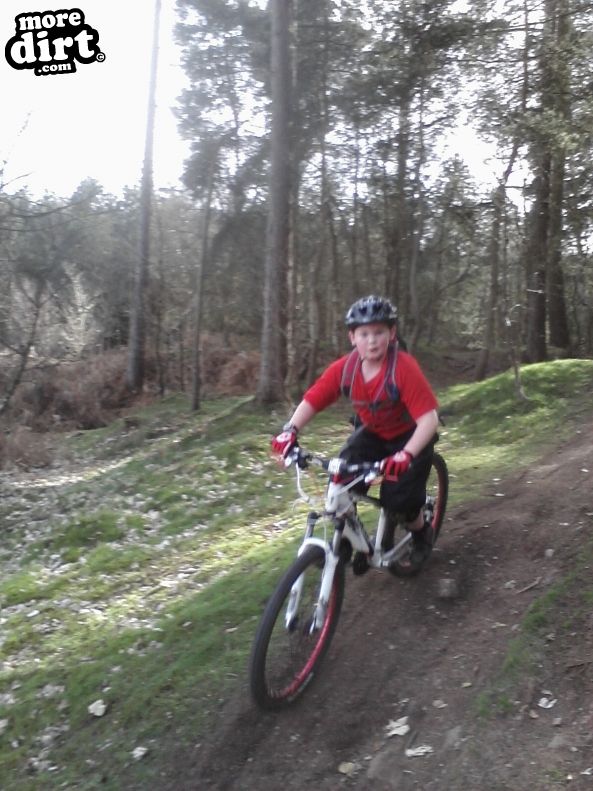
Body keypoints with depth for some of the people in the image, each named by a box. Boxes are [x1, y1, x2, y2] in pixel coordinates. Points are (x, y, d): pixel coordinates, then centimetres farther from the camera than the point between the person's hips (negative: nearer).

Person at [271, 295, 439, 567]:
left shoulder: (404, 367, -32)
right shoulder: (344, 368, -19)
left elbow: (429, 418, -37)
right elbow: (311, 400, -18)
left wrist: (406, 455, -52)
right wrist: (291, 430, -37)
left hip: (410, 436, -4)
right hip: (372, 432, 4)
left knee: (398, 500, -14)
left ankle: (422, 531, 20)